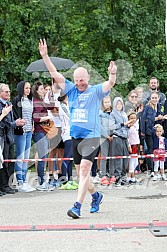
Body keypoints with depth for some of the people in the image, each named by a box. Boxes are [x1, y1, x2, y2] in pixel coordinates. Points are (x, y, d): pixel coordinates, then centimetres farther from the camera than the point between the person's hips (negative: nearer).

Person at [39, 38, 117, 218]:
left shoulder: (96, 91, 0)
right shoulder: (71, 89, 11)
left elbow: (110, 84, -18)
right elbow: (54, 74, 6)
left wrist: (113, 74, -40)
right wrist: (45, 56, -3)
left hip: (91, 137, -5)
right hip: (75, 136, 5)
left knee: (84, 169, -16)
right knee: (80, 172, 12)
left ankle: (77, 206, -21)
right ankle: (96, 195, 36)